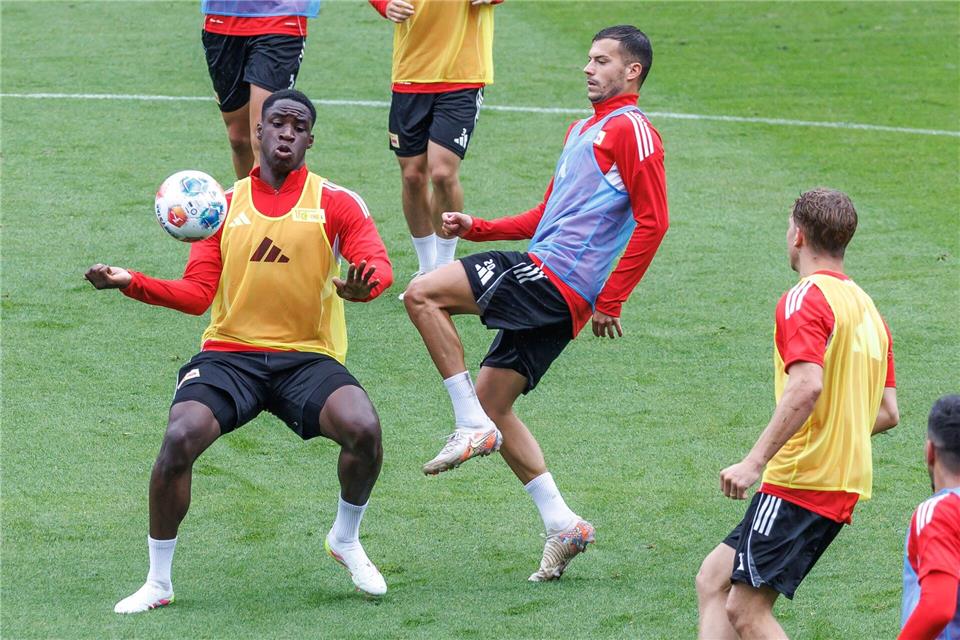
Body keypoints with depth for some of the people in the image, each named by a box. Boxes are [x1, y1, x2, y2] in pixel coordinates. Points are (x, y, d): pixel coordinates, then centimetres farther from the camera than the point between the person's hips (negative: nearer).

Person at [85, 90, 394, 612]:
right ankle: (157, 583, -9)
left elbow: (378, 264, -8)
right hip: (229, 353, 1)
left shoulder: (335, 203, 6)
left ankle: (346, 540, 4)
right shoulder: (224, 206, 12)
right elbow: (197, 293, 7)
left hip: (307, 357, -1)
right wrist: (131, 283, -9)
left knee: (364, 429, -29)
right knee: (180, 437, -27)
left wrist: (363, 284, -33)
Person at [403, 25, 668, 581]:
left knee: (423, 295, -15)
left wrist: (611, 300, -17)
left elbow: (653, 221, -14)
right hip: (553, 302, 10)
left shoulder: (631, 130, -6)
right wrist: (476, 228, 17)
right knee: (492, 404, 9)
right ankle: (563, 526, 8)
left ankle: (474, 429, -12)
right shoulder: (583, 131, 25)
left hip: (553, 277, -10)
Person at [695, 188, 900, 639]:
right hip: (844, 484, 9)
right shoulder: (866, 307, 18)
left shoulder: (805, 299, -10)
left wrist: (755, 462, -26)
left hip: (800, 482, -9)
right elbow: (888, 412, 18)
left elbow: (807, 387, -25)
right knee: (713, 581, 12)